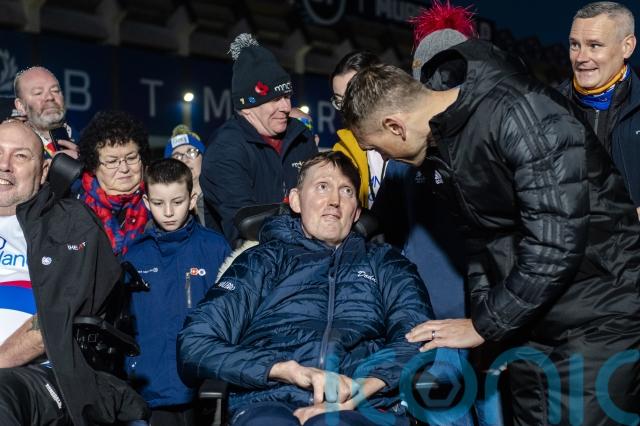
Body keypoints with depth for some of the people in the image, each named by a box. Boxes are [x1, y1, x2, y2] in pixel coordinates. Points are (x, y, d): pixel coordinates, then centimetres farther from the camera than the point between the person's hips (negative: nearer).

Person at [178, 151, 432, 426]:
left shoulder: (385, 264, 25)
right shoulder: (261, 262, 20)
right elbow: (194, 345, 7)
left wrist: (357, 394, -14)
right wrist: (289, 370, -9)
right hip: (270, 404, 0)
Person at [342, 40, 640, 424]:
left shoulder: (521, 114, -23)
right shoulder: (439, 140, 4)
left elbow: (556, 245, -26)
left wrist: (485, 326, -17)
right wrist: (482, 313, 6)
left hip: (600, 318, -8)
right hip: (531, 316, 8)